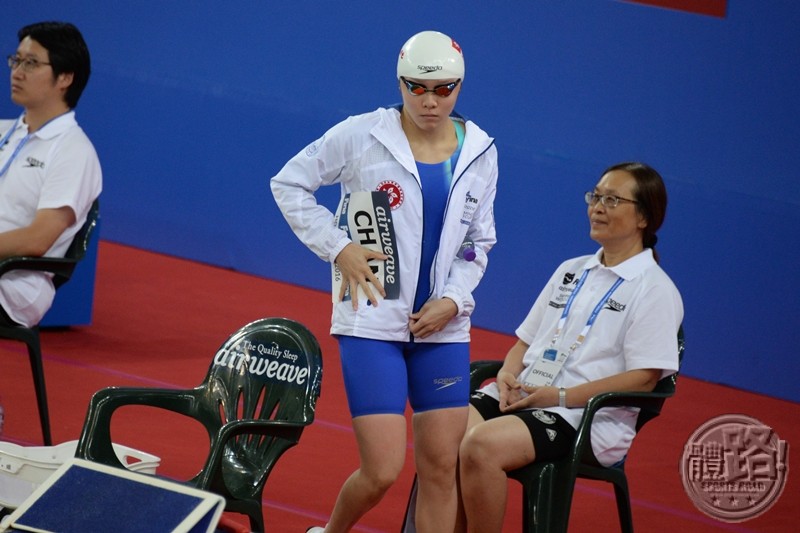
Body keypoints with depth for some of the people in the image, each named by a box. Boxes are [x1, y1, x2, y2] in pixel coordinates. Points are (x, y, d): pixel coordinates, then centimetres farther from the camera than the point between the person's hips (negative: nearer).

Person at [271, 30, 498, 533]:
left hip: (443, 325, 4)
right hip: (372, 321, -4)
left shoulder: (480, 152, 4)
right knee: (382, 472, -9)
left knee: (442, 467, 3)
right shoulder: (362, 135, -8)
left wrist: (453, 300, -3)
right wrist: (338, 248, -6)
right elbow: (289, 184, 3)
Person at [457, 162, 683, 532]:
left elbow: (644, 377, -10)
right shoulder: (570, 272, 22)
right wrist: (509, 373, 1)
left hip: (585, 419, -7)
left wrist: (559, 397, -16)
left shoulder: (655, 290, -1)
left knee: (482, 445, -32)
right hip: (519, 398, 7)